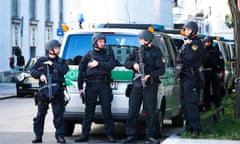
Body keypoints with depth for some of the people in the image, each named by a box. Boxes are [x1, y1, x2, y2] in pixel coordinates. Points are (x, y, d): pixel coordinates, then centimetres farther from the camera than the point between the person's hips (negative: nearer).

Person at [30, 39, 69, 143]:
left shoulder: (60, 61, 11)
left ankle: (60, 135, 2)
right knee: (40, 114, 3)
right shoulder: (41, 60, 12)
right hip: (43, 91, 0)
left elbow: (64, 70, -7)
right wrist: (40, 74, -11)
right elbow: (32, 71, 7)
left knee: (58, 114, -3)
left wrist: (53, 64, -9)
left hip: (57, 91, 0)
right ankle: (38, 135, 11)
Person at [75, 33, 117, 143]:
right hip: (91, 85, 1)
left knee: (107, 110, -2)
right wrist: (80, 87, 6)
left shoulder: (108, 53, 11)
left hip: (104, 85, 0)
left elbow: (111, 65, -7)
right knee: (89, 111, 4)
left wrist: (98, 64, -14)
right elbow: (81, 71, 10)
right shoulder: (88, 55, 9)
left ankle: (110, 135, 0)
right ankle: (85, 135, 9)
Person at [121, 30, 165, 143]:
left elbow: (161, 69, -4)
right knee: (132, 111, 2)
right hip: (137, 84, 4)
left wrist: (150, 75, -18)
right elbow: (127, 62, 13)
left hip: (150, 86, -4)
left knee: (150, 112, -1)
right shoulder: (137, 51, 13)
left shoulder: (156, 52, 1)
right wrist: (133, 64, -9)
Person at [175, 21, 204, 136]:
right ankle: (188, 127, 17)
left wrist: (186, 46, -13)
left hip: (192, 76, -10)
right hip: (184, 75, 10)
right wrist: (180, 74, 19)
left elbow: (190, 57, -23)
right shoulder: (186, 42, 20)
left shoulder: (197, 43, -9)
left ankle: (196, 128, -13)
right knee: (184, 103, 11)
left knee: (191, 103, -13)